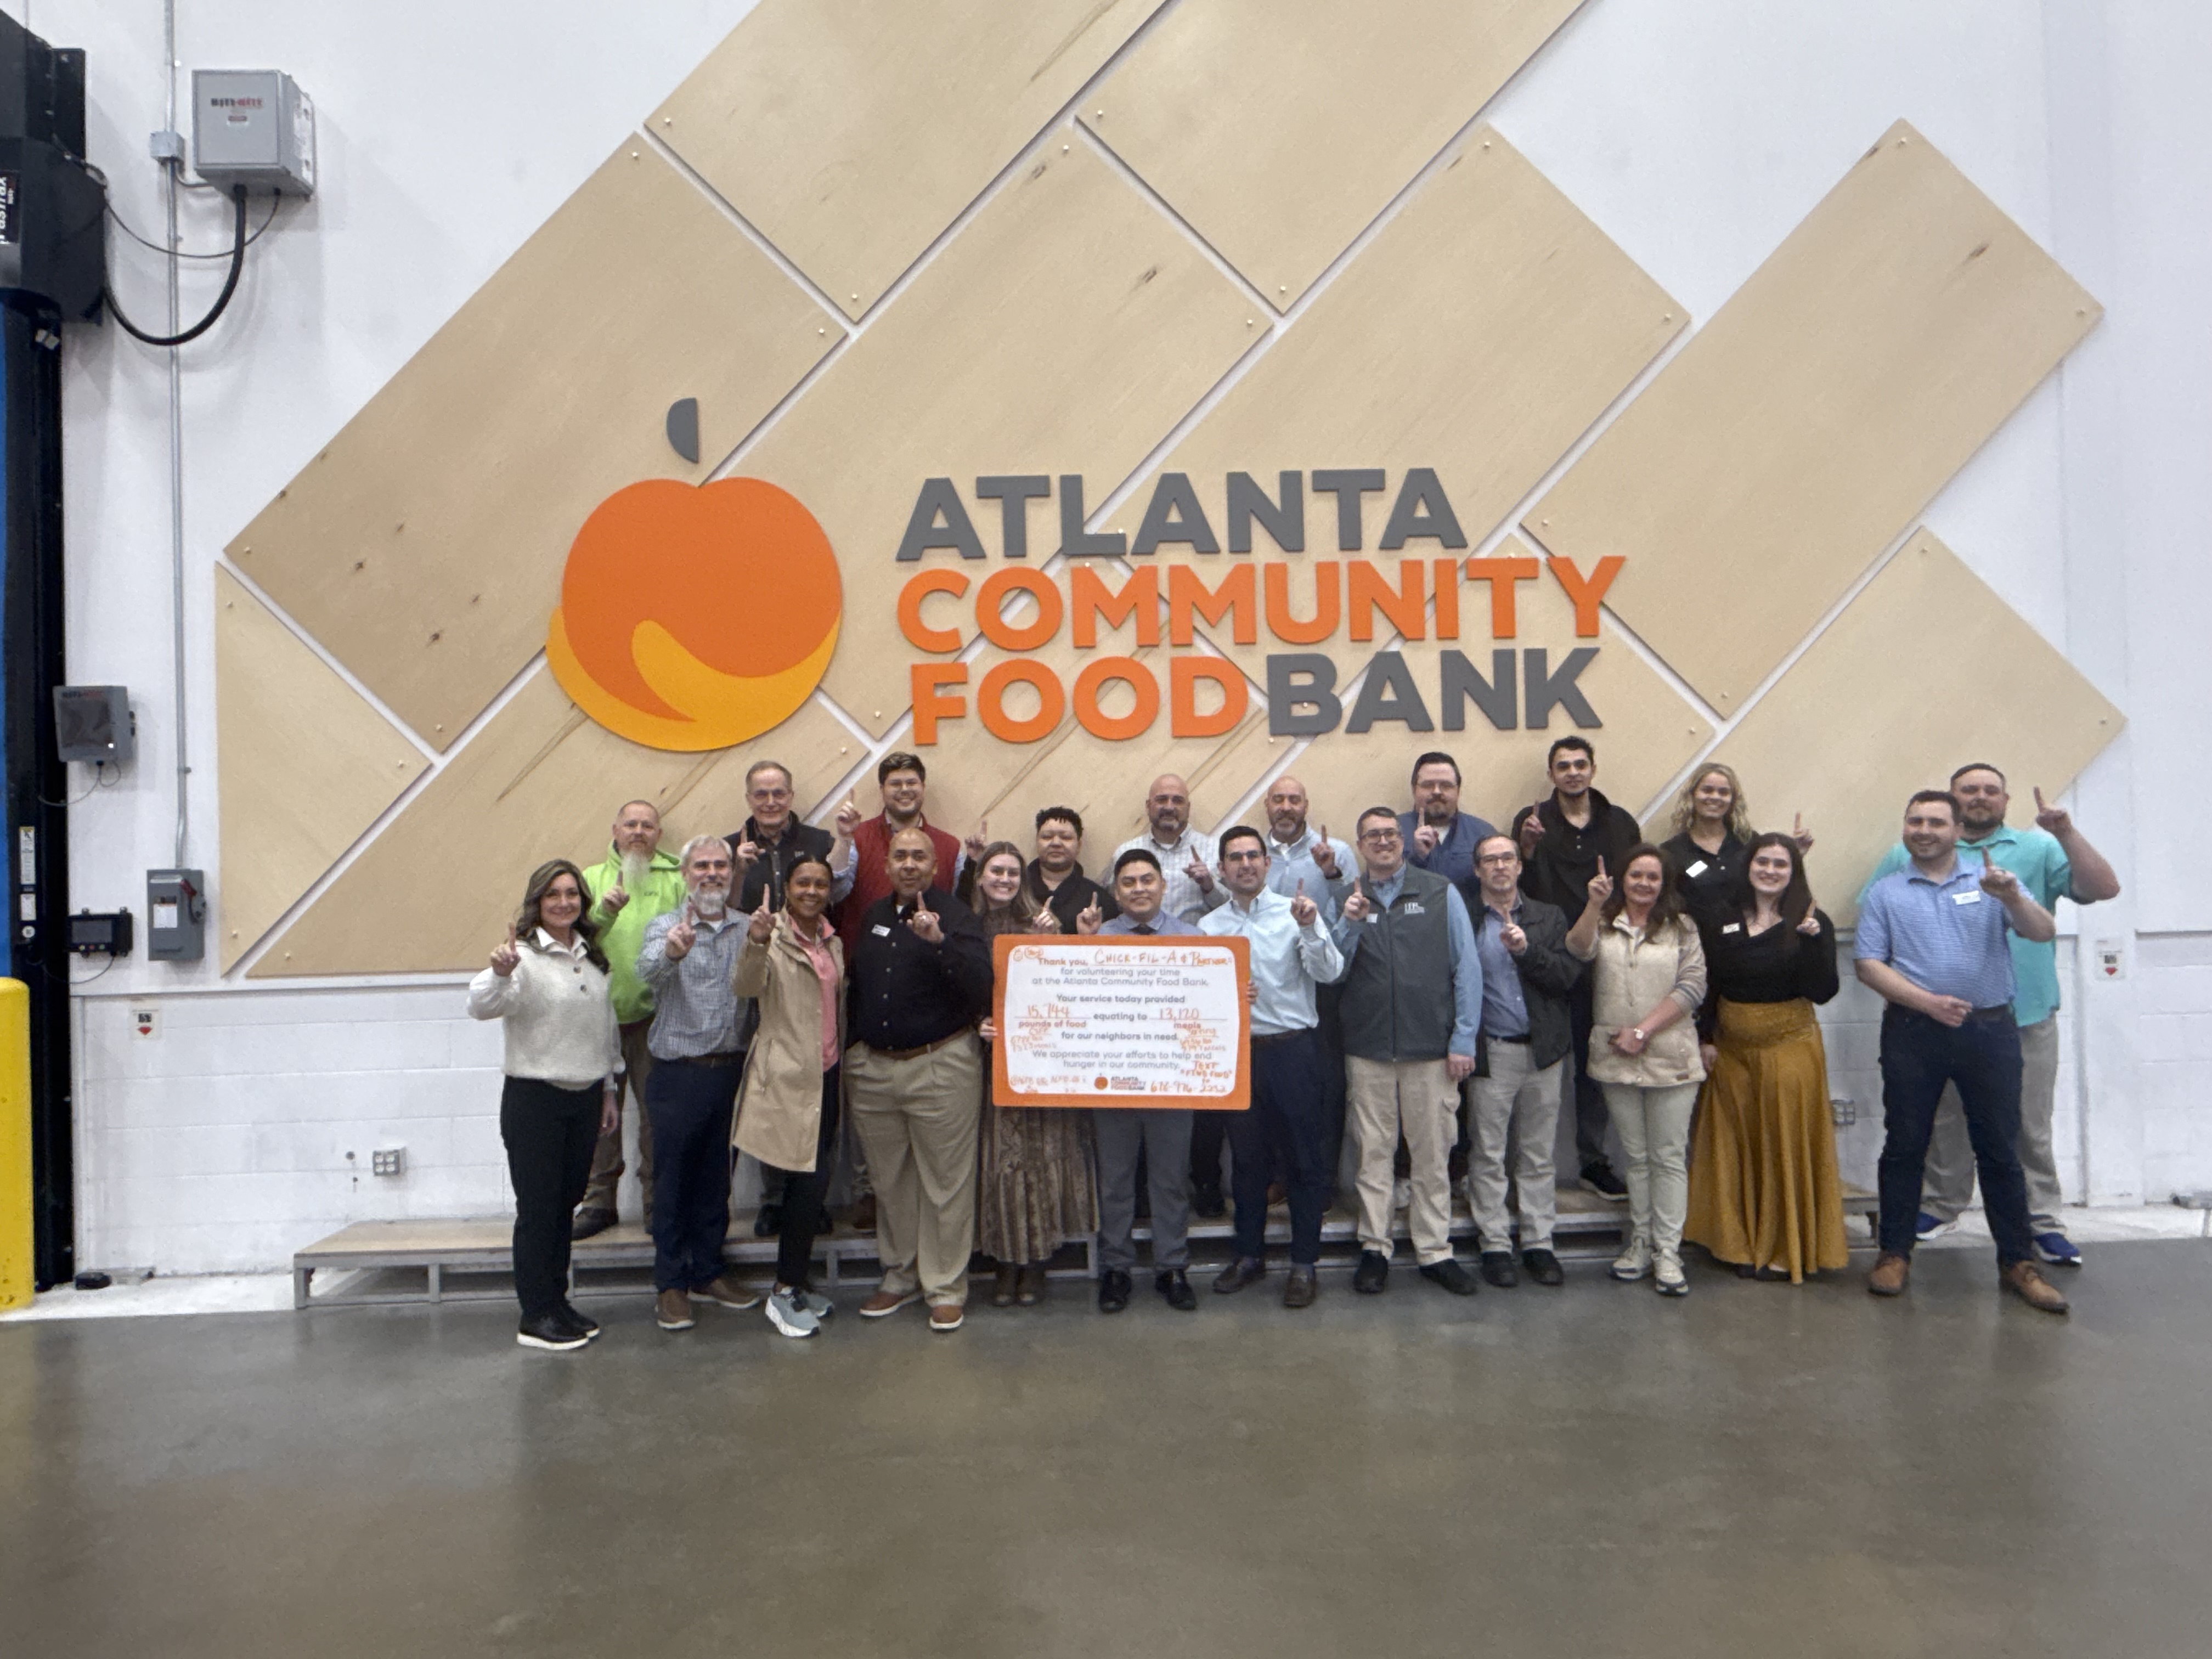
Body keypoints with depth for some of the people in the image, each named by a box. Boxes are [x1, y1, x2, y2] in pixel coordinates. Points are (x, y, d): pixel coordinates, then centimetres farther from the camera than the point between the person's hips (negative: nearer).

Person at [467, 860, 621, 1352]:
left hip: (585, 1096, 6)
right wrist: (500, 973, -47)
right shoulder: (524, 956, -10)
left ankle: (557, 1302, 25)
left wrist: (610, 1088, 18)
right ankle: (536, 1317, 10)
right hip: (534, 1096, -6)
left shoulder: (594, 958, 11)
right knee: (537, 1208, 1)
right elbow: (482, 1007, -27)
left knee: (566, 1203, 14)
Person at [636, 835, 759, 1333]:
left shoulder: (747, 929, 7)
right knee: (673, 1181, 6)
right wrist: (671, 951, -49)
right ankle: (670, 1284, 17)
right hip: (680, 1074, -4)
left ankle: (709, 1271, 29)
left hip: (731, 1072, 4)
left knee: (716, 1178, 15)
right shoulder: (666, 927, -6)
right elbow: (648, 969, -30)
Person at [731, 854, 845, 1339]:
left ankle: (796, 1284, 26)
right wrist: (756, 944, -45)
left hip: (825, 1076, 7)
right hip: (787, 1076, -7)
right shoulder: (772, 935, -9)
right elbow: (745, 987, -27)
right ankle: (784, 1293, 4)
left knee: (813, 1183, 12)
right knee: (809, 1183, -9)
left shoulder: (833, 943, 12)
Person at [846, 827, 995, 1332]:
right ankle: (899, 1276, 30)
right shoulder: (872, 916, 11)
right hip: (872, 1069, 6)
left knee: (945, 1184, 2)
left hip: (940, 1066, -5)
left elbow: (980, 987, -19)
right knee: (890, 1182, 15)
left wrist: (939, 942, -30)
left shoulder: (955, 917, -7)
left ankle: (946, 1289, 14)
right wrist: (850, 1047, 16)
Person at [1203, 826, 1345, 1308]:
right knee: (1246, 1156, 14)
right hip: (1237, 1051, 3)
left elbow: (1330, 973, -14)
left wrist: (1310, 929, -29)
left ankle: (1304, 1263, 16)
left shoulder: (1295, 913, -3)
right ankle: (1249, 1254, 30)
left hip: (1292, 1048, -3)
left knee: (1303, 1156, 3)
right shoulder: (1209, 927, 6)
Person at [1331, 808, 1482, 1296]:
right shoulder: (1346, 901, 9)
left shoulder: (1441, 894, 4)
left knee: (1433, 1154, 5)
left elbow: (1467, 968, 1)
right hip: (1368, 1049, 1)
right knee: (1373, 1153, 6)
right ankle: (1374, 1249, 17)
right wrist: (1350, 925, -12)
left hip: (1431, 1048, -1)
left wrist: (1463, 1040, -4)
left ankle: (1436, 1251, 17)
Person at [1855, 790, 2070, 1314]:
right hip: (1912, 1030, 0)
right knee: (1904, 1146, 6)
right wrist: (1927, 1002, -13)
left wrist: (2012, 898, -25)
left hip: (1989, 1029, 0)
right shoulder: (1885, 893, 6)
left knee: (2000, 1149, 6)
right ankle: (1895, 1255, 16)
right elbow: (1869, 966, 0)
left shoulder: (1991, 880, 8)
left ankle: (2017, 1262, 17)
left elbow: (2043, 932, -5)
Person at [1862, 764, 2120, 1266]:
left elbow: (2103, 889, -5)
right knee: (1946, 1118, 12)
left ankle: (2043, 1221, 17)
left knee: (2031, 1125, 6)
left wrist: (2067, 833, -15)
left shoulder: (2038, 849, 5)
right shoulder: (1911, 855, 5)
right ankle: (1941, 1206, 27)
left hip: (2025, 1014, 0)